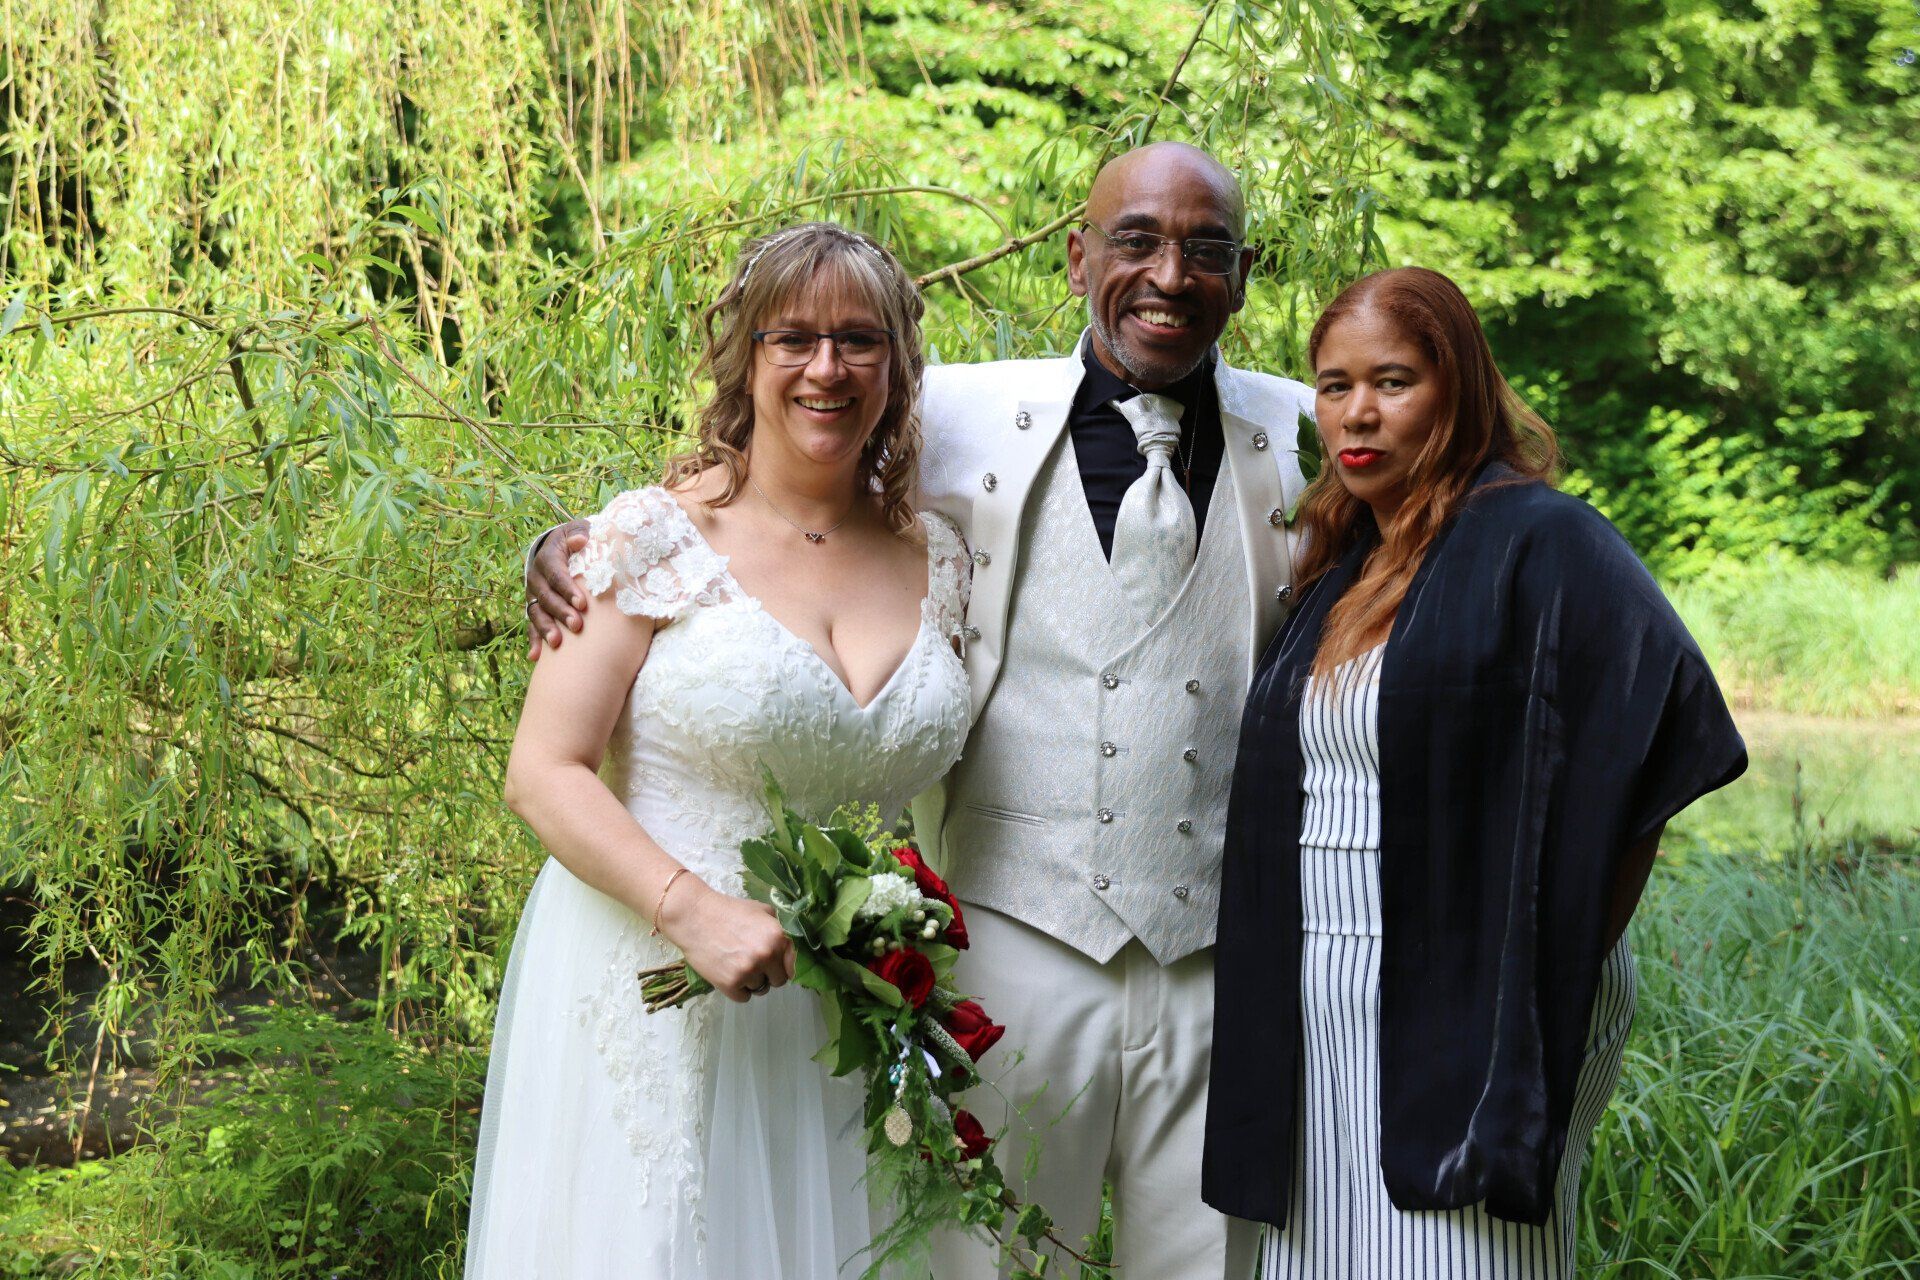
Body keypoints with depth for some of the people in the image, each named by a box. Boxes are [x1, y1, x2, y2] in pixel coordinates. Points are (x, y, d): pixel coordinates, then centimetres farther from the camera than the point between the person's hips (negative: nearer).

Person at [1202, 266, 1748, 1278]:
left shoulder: (1539, 543, -9)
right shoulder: (1343, 570, 15)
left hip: (1463, 1011, -7)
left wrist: (1558, 982, -17)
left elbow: (1650, 751, -19)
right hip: (1322, 1012, 7)